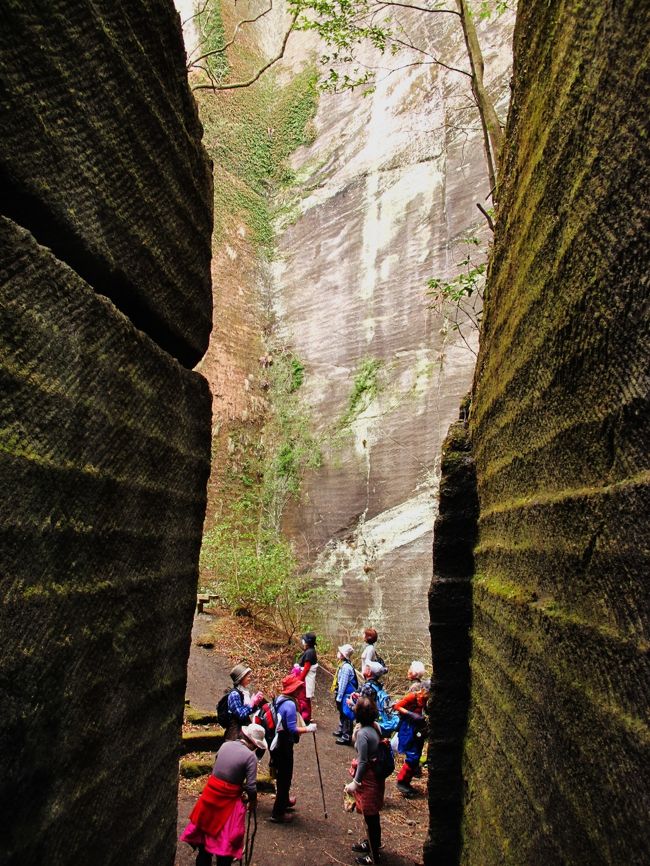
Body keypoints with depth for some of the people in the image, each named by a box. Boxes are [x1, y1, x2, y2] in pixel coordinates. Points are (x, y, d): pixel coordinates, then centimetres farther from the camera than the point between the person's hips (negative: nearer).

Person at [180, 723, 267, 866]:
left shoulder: (225, 745, 1)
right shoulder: (251, 756, -16)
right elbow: (251, 786, -15)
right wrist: (253, 803, 2)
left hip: (211, 792, 6)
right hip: (229, 799, -6)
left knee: (206, 830, 23)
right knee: (227, 838, 13)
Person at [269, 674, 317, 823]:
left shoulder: (280, 699, 5)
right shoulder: (290, 704, -23)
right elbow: (292, 729, -25)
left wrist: (304, 724, 17)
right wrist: (308, 729, -14)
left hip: (277, 744, 9)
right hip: (284, 746, -9)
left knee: (282, 776, 26)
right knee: (285, 778, 3)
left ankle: (284, 801, 45)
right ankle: (278, 813, 12)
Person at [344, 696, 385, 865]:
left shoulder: (363, 733, -26)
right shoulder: (376, 726, -1)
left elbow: (363, 762, -22)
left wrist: (355, 783, -16)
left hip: (368, 778, -9)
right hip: (377, 775, 9)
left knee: (370, 816, 8)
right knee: (373, 814, 25)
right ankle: (372, 843, 43)